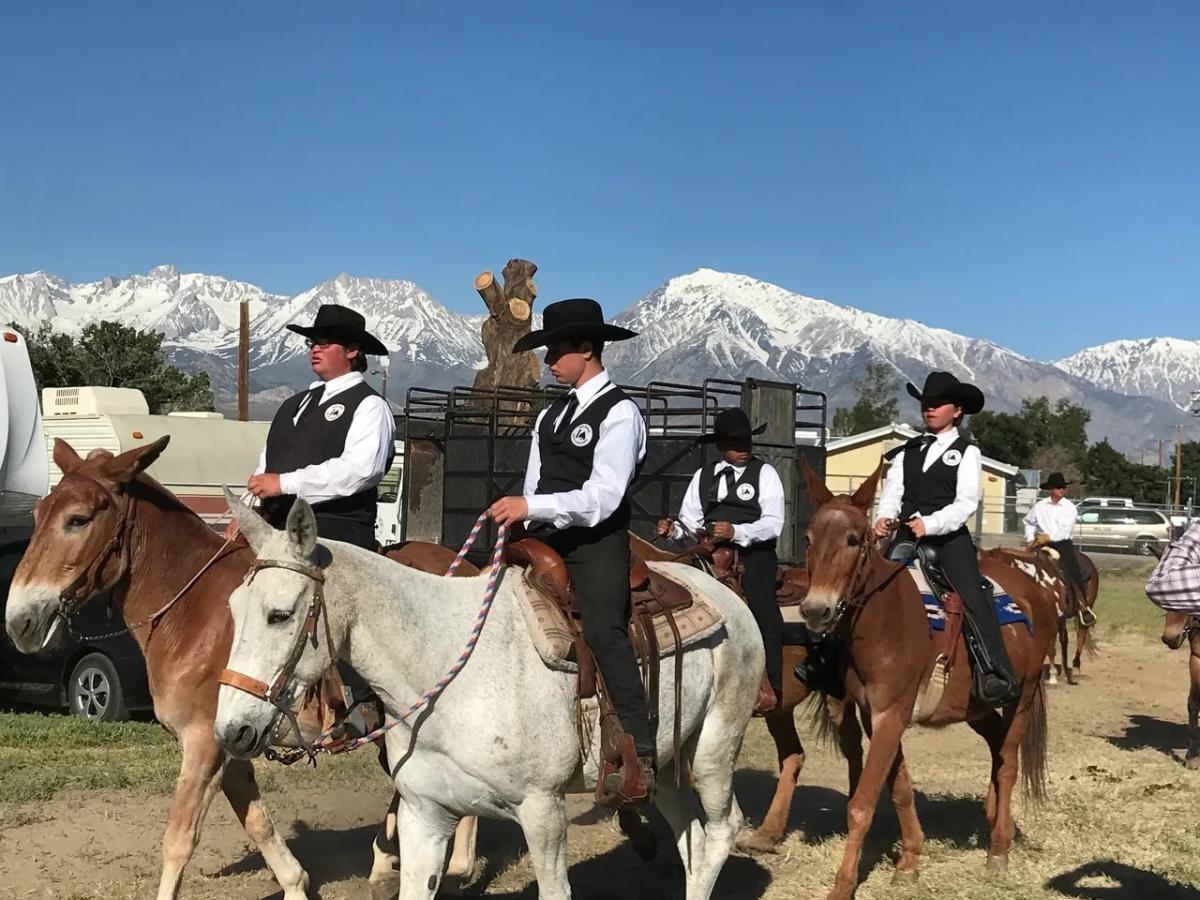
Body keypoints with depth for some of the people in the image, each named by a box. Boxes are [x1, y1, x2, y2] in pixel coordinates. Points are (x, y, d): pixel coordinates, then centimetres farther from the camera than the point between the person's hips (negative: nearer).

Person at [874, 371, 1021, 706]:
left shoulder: (966, 452, 7)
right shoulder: (908, 451, 20)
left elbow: (967, 502, -5)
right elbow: (892, 491, 9)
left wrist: (931, 524, -21)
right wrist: (884, 519, -13)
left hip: (948, 537, -5)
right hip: (906, 536, 5)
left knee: (972, 595, -21)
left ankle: (995, 674, -27)